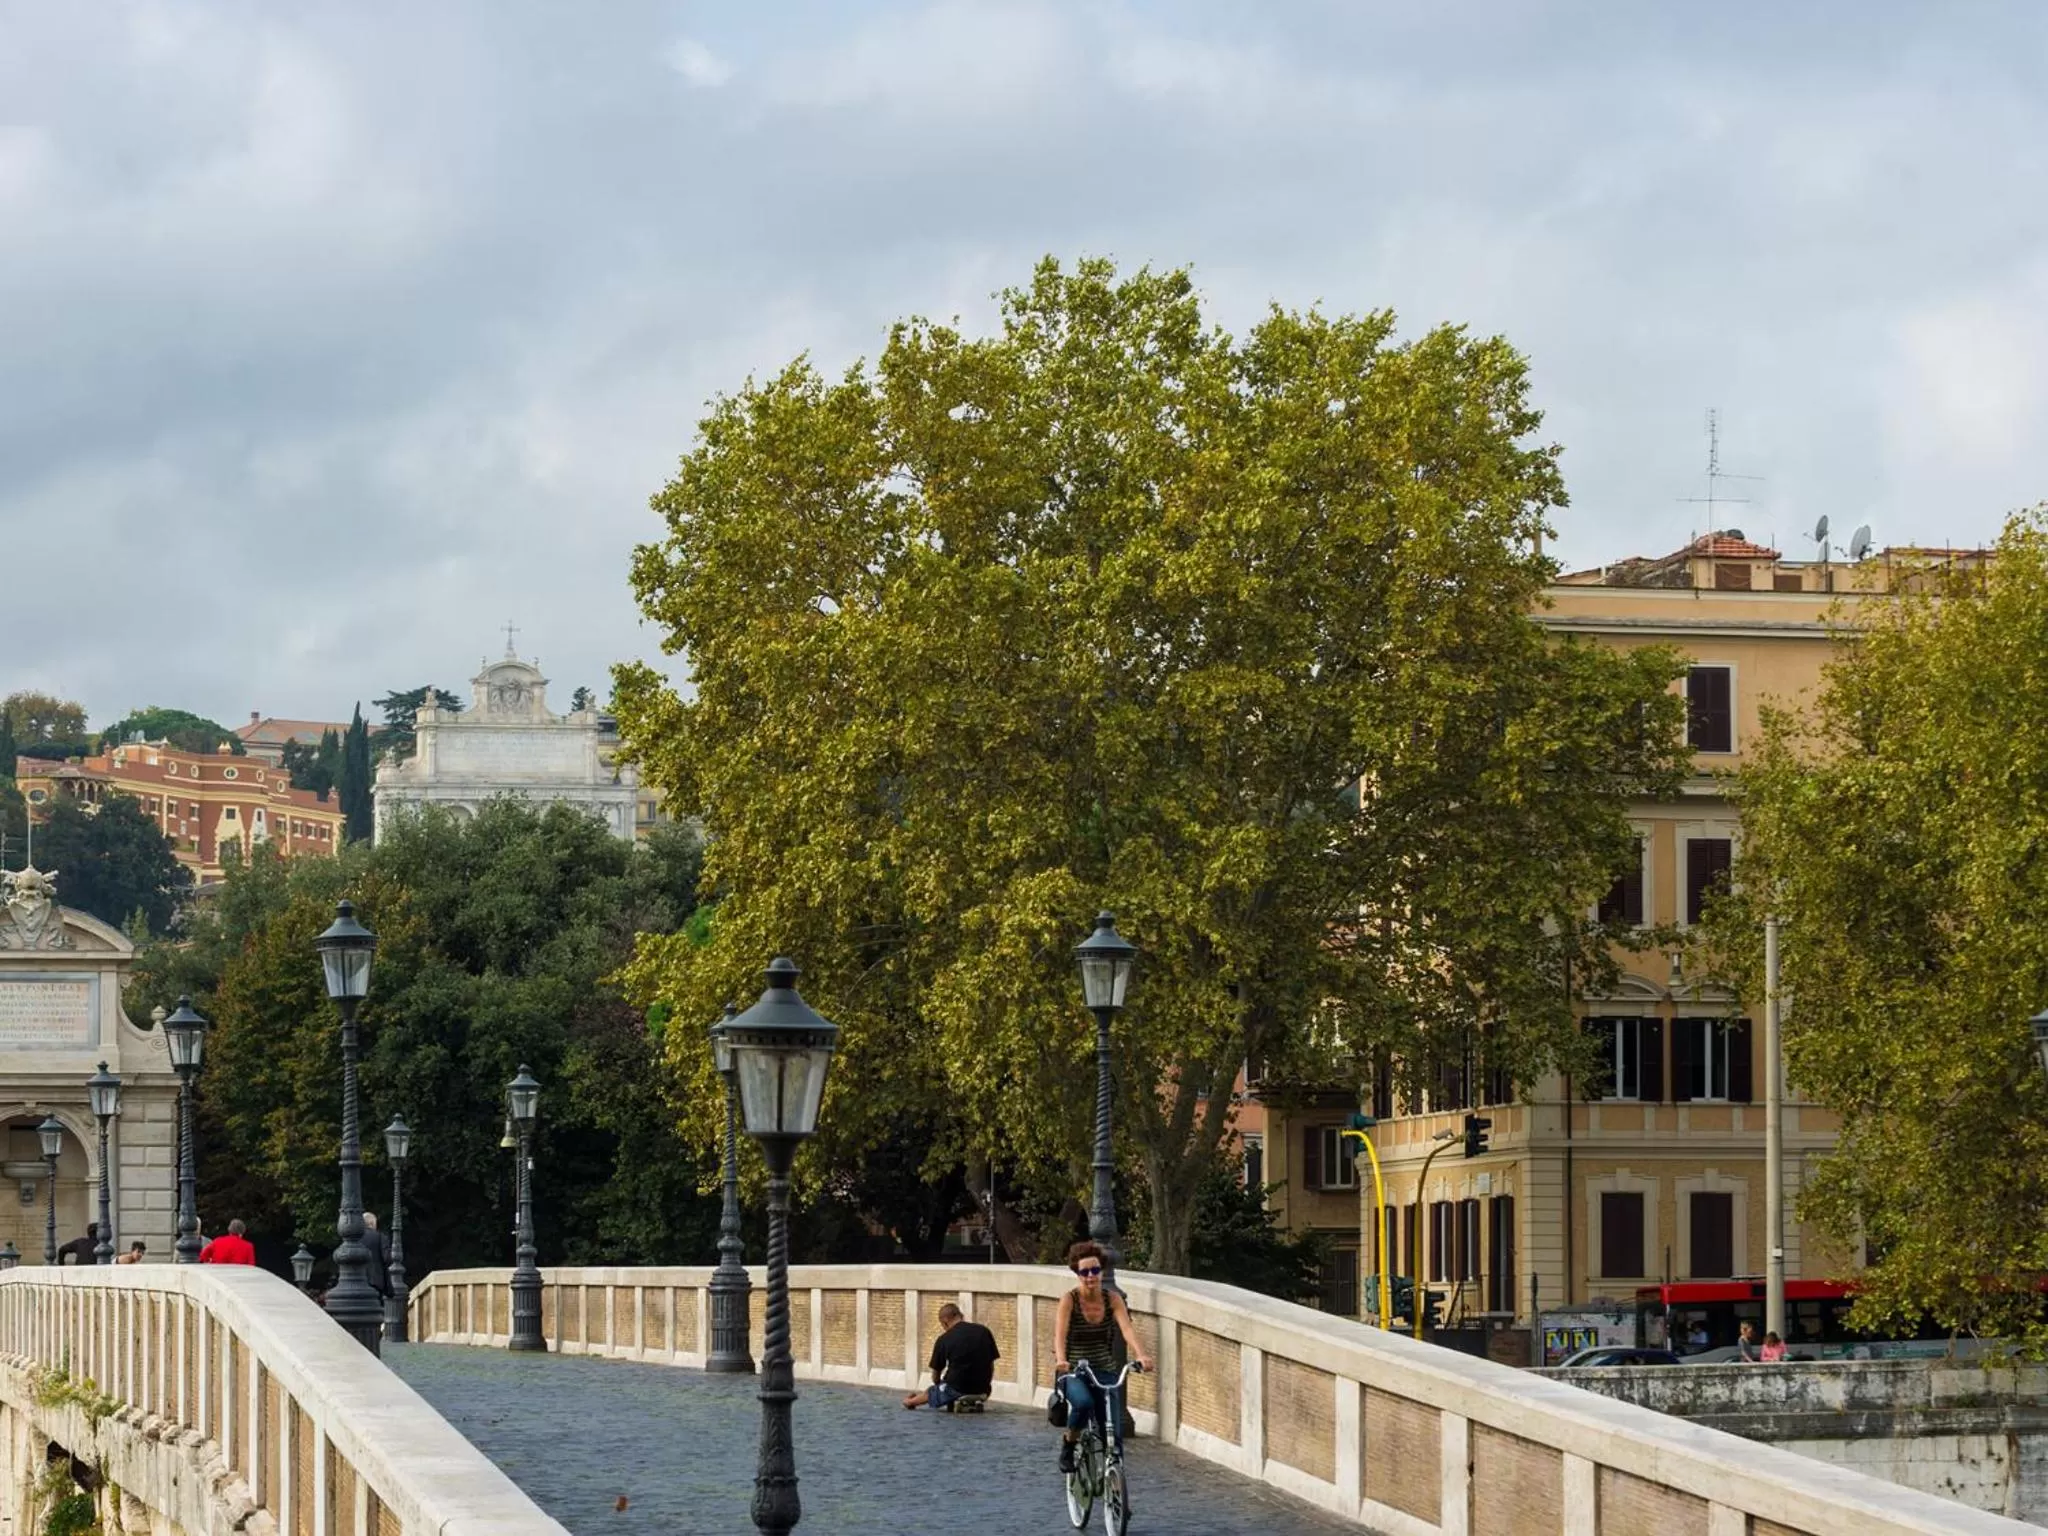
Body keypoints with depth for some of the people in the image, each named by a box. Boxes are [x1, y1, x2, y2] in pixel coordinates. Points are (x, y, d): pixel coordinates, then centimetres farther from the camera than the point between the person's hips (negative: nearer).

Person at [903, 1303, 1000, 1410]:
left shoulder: (943, 1340, -5)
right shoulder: (984, 1332, 2)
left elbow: (936, 1374, 6)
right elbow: (991, 1364, 8)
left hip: (957, 1389, -3)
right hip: (982, 1390, 3)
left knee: (931, 1393, 29)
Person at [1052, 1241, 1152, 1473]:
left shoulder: (1112, 1299, -3)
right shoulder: (1069, 1300, -11)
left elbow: (1127, 1328, -18)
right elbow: (1060, 1334, -24)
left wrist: (1140, 1354, -37)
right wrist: (1061, 1360, -45)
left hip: (1104, 1371, 3)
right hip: (1073, 1372, -3)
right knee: (1083, 1403, -35)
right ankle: (1069, 1445, -9)